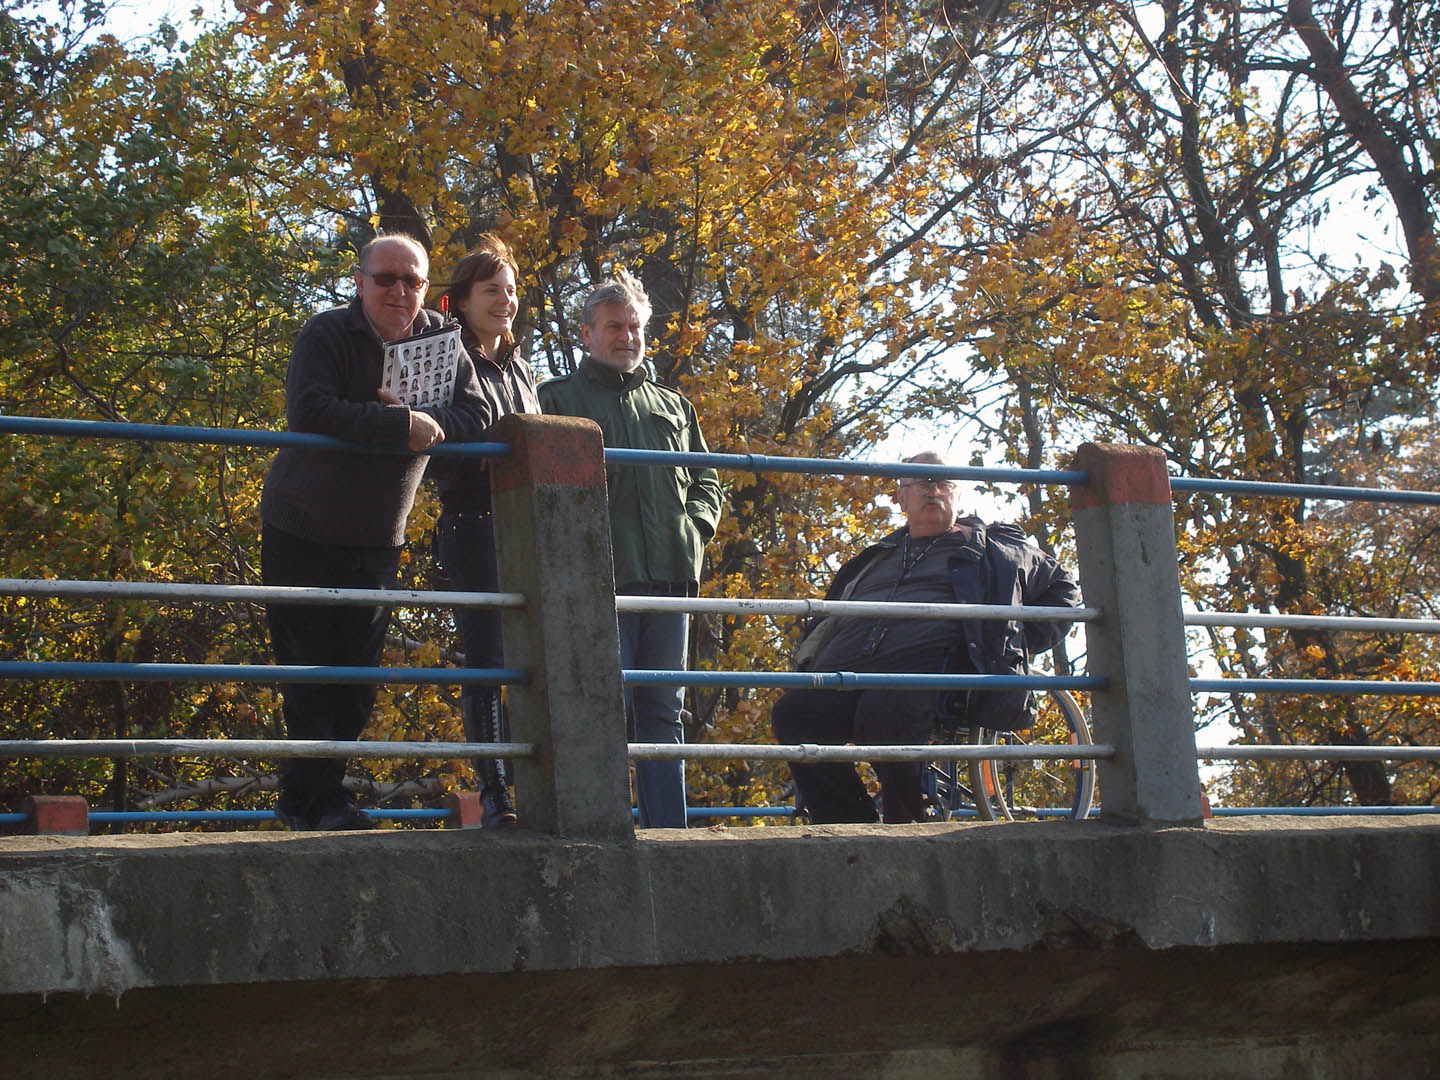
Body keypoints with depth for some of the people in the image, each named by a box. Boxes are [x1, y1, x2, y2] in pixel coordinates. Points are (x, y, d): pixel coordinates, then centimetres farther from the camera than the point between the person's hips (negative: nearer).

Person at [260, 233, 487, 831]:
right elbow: (307, 410, -31)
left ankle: (304, 799, 18)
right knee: (309, 672, -4)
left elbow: (476, 412, -5)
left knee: (357, 678, 8)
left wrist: (429, 420, -25)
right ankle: (320, 801, 4)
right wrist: (401, 424, -35)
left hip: (377, 540, 5)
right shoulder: (326, 335, -15)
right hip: (302, 531, -5)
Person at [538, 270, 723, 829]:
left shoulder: (671, 406, 25)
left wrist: (696, 526, 6)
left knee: (663, 713, 5)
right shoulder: (559, 398, 10)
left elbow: (704, 478, 26)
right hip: (599, 580, -5)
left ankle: (668, 832, 5)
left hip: (669, 574, 5)